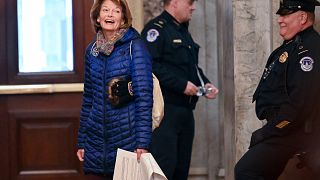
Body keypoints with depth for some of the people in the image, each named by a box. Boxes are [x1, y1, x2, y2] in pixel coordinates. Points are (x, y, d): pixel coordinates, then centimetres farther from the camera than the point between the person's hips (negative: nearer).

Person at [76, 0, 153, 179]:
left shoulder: (135, 47, -6)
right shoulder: (92, 50, 9)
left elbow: (144, 96, -10)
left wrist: (143, 142, -17)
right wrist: (81, 142, 13)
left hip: (126, 138, -5)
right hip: (96, 141, 5)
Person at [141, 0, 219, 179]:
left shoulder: (184, 32, 21)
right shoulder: (157, 29, -9)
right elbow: (149, 66, -22)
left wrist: (205, 84, 11)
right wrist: (181, 85, -21)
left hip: (185, 110, 10)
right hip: (164, 110, -9)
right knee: (164, 165, -14)